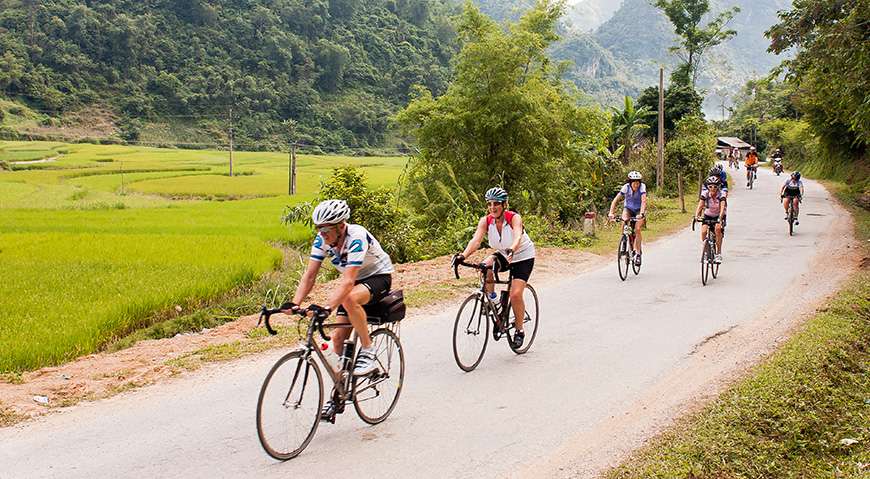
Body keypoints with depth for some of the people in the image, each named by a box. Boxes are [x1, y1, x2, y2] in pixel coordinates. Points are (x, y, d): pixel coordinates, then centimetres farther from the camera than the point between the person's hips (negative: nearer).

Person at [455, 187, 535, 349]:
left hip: (523, 257, -4)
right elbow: (476, 239, -31)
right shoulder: (485, 221, -17)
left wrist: (511, 250, -66)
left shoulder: (514, 218, -26)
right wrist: (463, 255, -50)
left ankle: (519, 330, 4)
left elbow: (517, 237, -44)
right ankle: (490, 298, -4)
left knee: (515, 294, -18)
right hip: (502, 255, 4)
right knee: (484, 267, -28)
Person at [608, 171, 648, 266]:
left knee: (637, 229, -20)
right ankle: (631, 248, -11)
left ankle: (638, 254, -9)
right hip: (628, 208, 1)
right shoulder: (626, 187, -24)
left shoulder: (642, 187, -27)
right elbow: (615, 200, -28)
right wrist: (611, 213, -42)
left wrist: (641, 214, -54)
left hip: (639, 210, -1)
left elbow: (643, 201, -38)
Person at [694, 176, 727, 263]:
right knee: (703, 231, -23)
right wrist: (696, 216, -46)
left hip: (719, 216, -2)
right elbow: (700, 206, -28)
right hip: (708, 215, 2)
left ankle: (719, 253, -22)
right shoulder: (705, 194, -18)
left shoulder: (721, 195, -23)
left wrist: (720, 218, -53)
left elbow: (722, 208, -36)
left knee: (718, 228, -31)